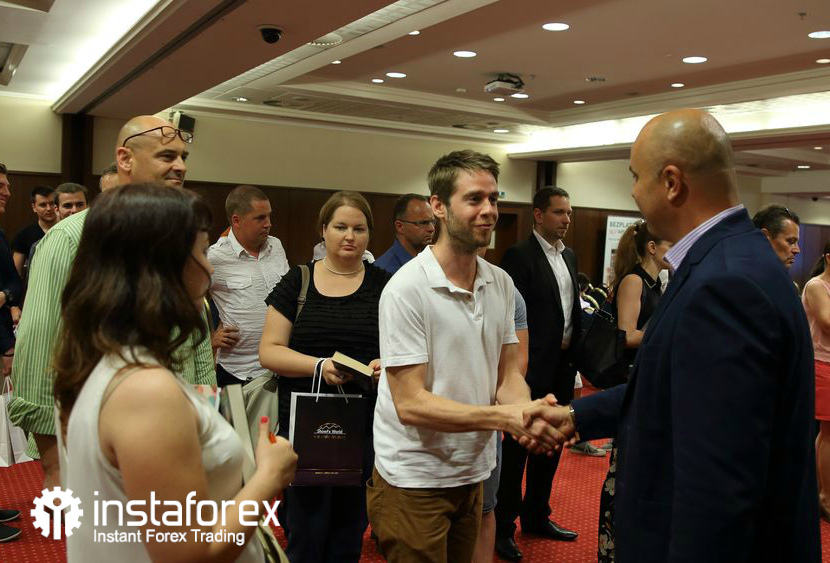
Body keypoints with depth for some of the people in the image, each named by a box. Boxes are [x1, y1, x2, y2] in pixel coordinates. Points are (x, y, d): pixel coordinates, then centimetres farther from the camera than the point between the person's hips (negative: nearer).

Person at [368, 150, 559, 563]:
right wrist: (503, 417, -28)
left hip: (472, 473, 6)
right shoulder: (407, 288, -19)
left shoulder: (501, 283, 1)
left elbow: (507, 374, 2)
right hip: (414, 480, -6)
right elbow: (410, 403, -21)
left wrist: (526, 412, -20)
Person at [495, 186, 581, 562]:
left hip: (563, 366, 8)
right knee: (517, 444, 3)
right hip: (532, 366, -8)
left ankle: (536, 516, 33)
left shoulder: (569, 256, 12)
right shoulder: (519, 256, -13)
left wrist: (573, 346, 8)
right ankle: (503, 526, 17)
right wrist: (523, 362, -16)